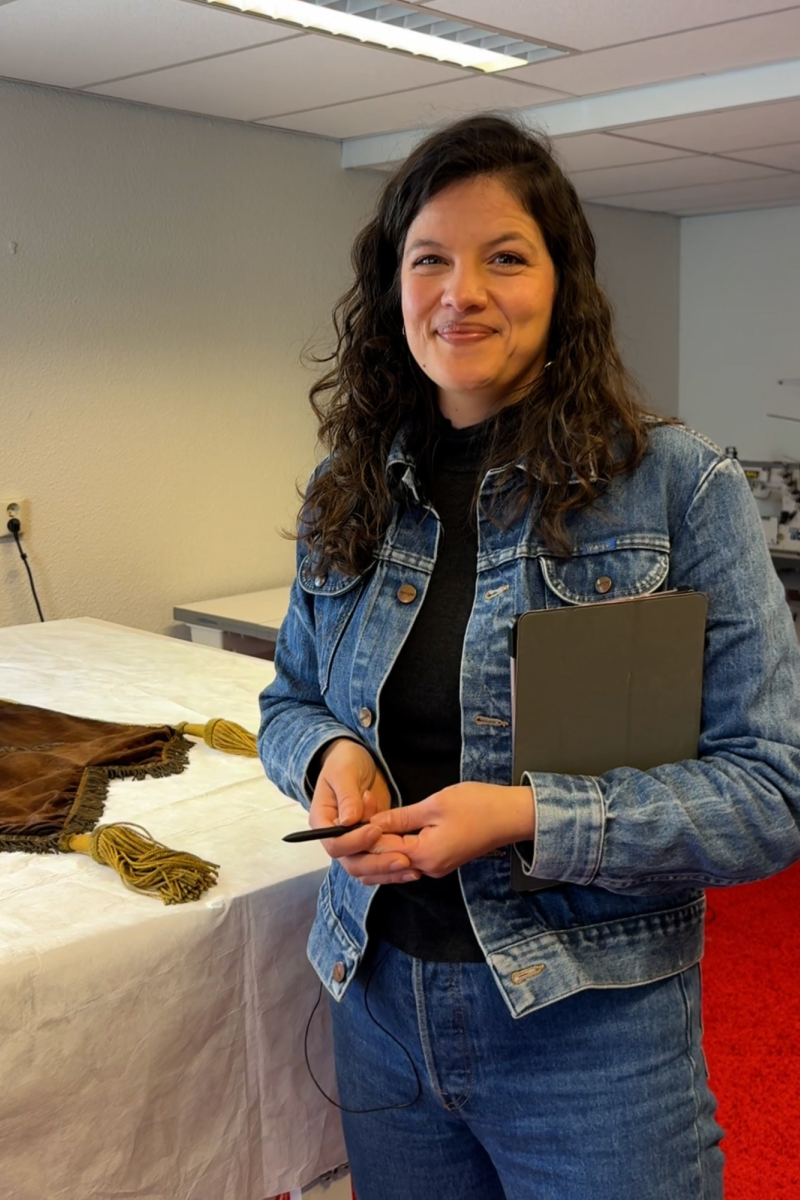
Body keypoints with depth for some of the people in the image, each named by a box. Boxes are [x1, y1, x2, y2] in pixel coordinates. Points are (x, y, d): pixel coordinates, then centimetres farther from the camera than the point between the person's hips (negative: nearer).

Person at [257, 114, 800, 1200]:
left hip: (591, 1023, -4)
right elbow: (289, 701, 13)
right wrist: (329, 753, -10)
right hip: (381, 1001, 5)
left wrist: (531, 817, -25)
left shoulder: (679, 486, -12)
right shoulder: (351, 494, 2)